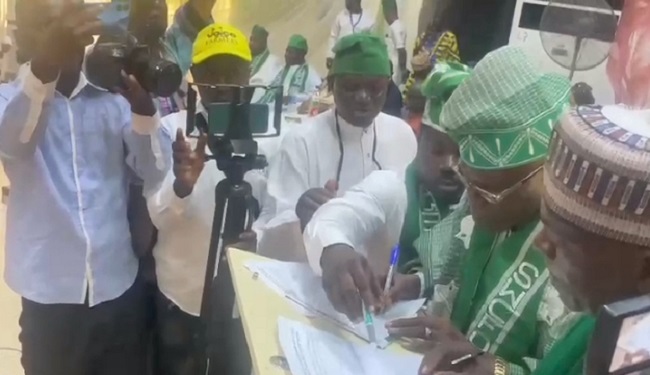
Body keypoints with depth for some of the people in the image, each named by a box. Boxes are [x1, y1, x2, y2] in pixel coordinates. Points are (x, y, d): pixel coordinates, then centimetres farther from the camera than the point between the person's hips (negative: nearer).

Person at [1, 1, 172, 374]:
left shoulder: (114, 98, 3)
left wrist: (143, 104, -24)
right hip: (50, 294, -1)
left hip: (118, 287, 1)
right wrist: (43, 66, -42)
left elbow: (155, 174, -7)